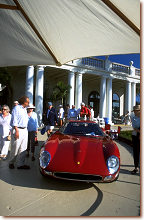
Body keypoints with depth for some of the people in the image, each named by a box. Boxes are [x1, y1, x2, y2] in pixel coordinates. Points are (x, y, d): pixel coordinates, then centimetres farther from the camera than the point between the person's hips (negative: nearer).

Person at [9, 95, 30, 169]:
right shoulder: (16, 108, -8)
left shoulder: (24, 109, 17)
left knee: (23, 148, 7)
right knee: (15, 148, 1)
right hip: (18, 130, -8)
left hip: (25, 130, 8)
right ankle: (11, 163, 20)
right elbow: (14, 121, -14)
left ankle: (20, 164, 14)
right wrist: (17, 131, -19)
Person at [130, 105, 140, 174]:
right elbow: (134, 127, -6)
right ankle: (136, 167, 20)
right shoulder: (133, 118, 5)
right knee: (135, 152, 8)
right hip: (135, 136, 3)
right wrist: (140, 132, -20)